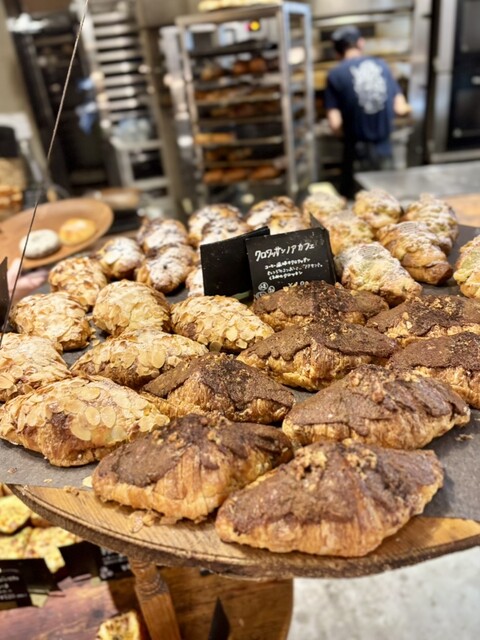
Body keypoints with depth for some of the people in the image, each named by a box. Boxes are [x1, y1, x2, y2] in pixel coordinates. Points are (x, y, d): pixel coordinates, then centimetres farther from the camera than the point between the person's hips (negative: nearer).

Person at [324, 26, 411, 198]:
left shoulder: (335, 75, -6)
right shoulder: (382, 65, 4)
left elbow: (335, 125, -12)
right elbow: (400, 109, 3)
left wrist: (347, 130, 10)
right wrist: (407, 108, 26)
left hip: (358, 154, -3)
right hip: (384, 151, 3)